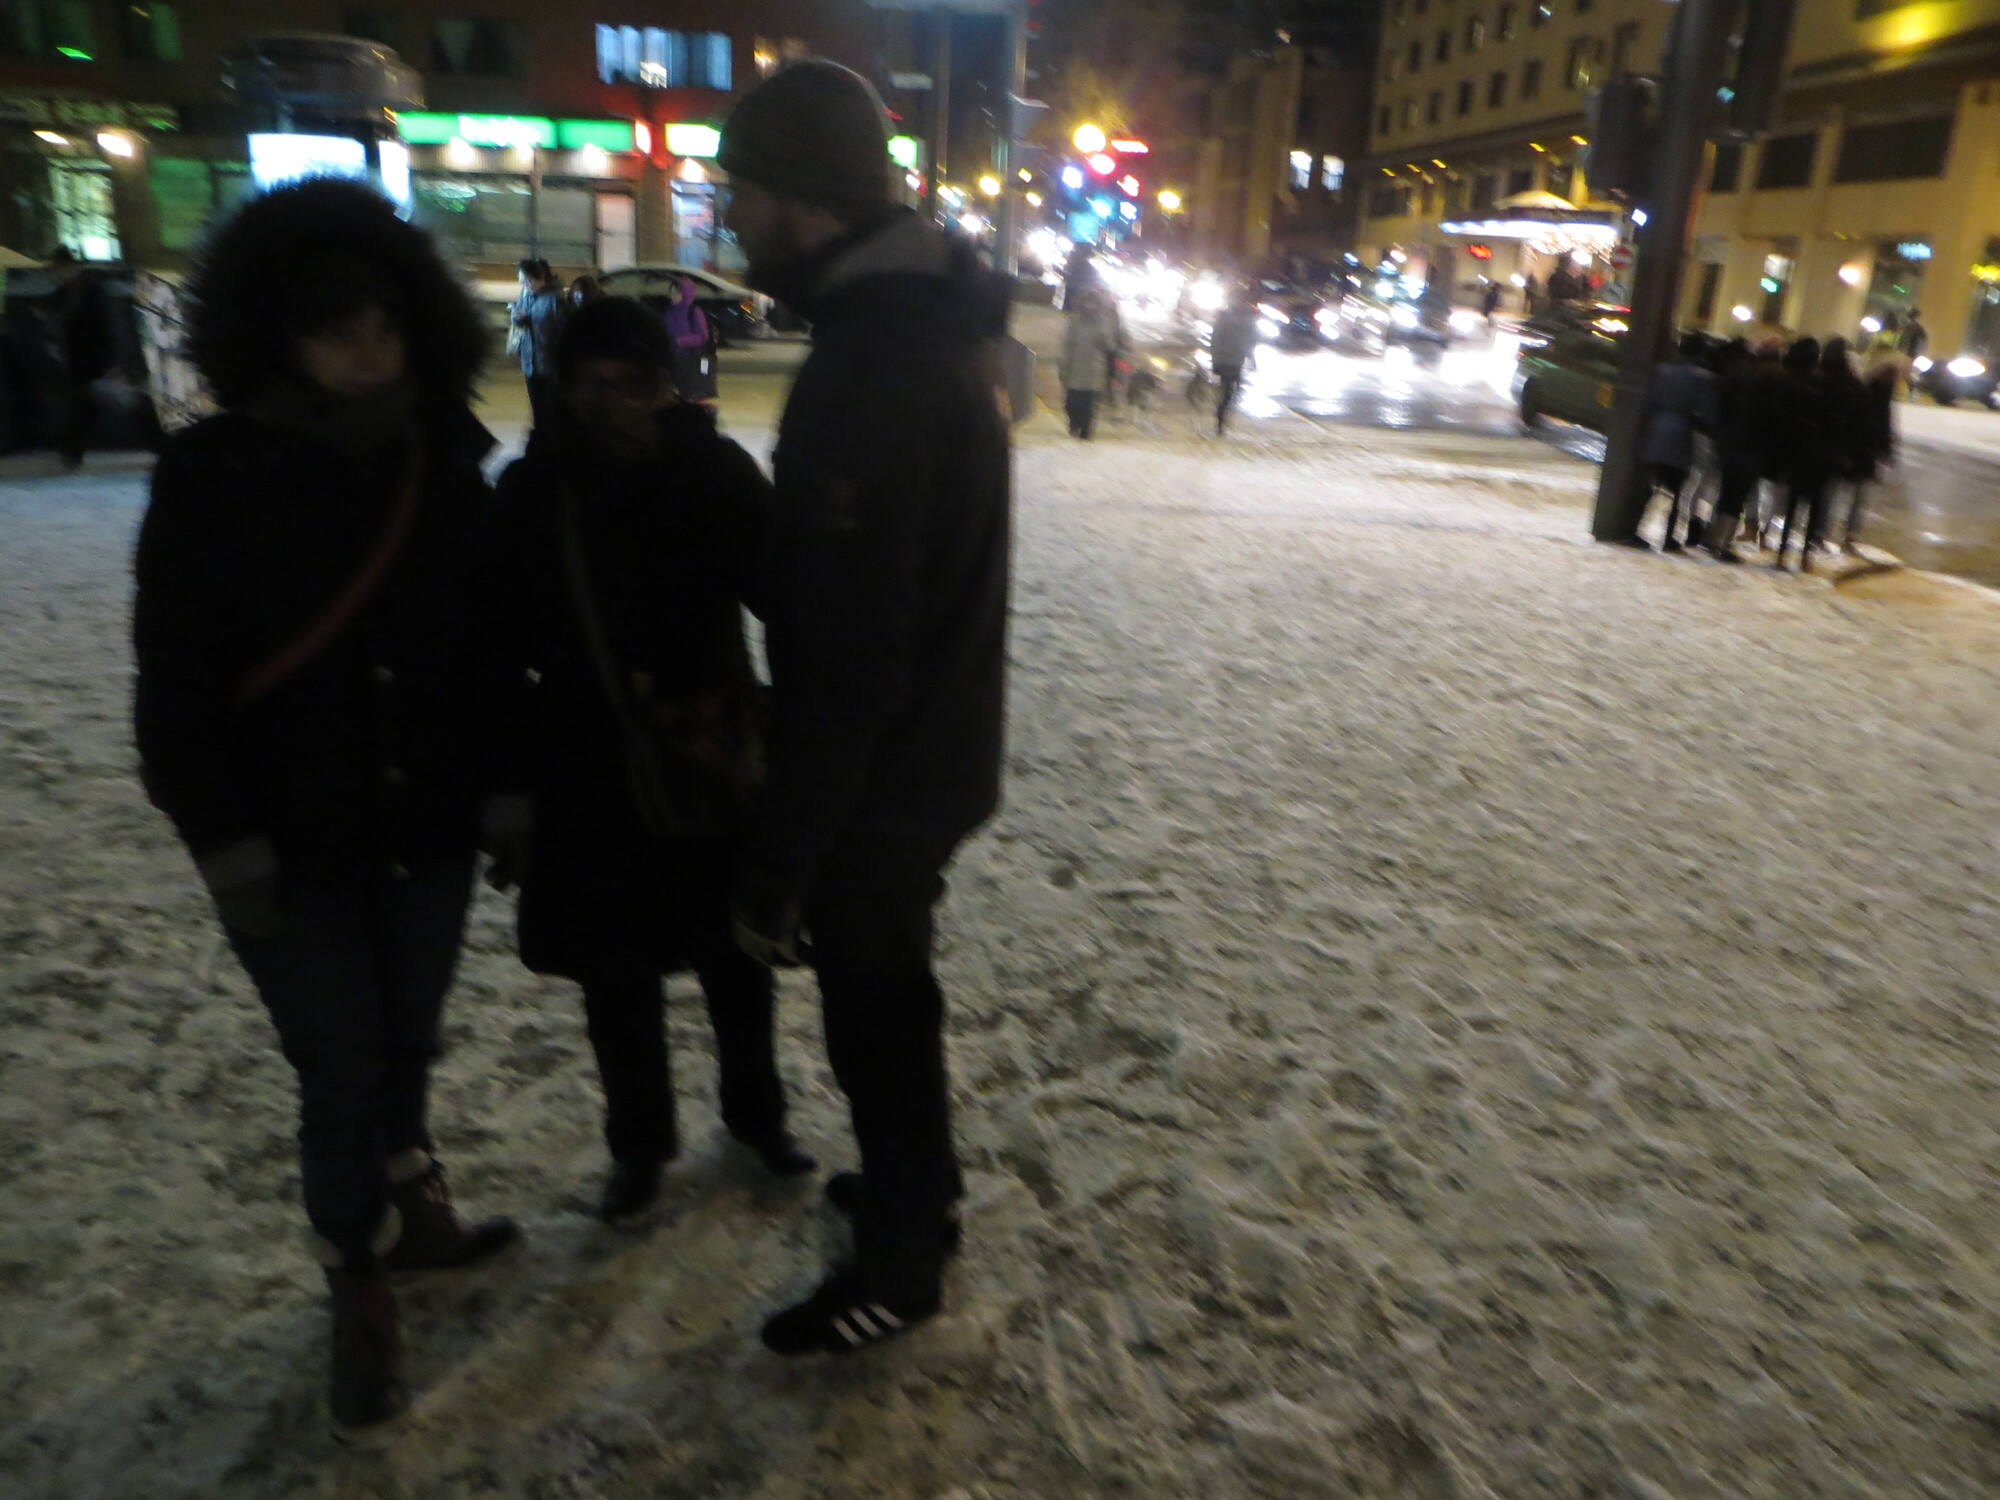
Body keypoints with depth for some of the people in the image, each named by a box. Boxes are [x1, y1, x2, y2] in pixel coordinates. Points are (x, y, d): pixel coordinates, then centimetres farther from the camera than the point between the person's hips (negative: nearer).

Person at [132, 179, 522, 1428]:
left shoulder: (447, 468, 1)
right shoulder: (215, 476, -10)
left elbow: (490, 648, 6)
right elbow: (178, 675, -8)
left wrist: (506, 792, 6)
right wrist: (226, 842, -11)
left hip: (429, 829, 3)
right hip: (295, 849, -3)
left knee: (406, 1046, 17)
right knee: (344, 1072, 5)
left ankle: (411, 1212, 42)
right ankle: (362, 1288, 29)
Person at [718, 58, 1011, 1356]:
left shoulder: (869, 364, -26)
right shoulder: (930, 319, 6)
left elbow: (847, 661, -28)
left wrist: (774, 864, -21)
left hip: (880, 777, -9)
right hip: (934, 747, 9)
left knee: (875, 1016, 10)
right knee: (892, 994, 25)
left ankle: (900, 1263, 32)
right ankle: (920, 1186, 47)